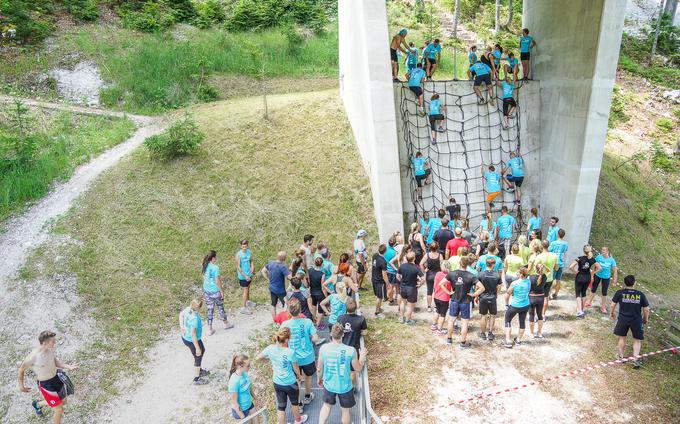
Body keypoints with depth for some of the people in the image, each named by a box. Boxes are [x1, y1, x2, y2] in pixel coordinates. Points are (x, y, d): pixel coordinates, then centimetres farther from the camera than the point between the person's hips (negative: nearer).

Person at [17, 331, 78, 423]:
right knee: (59, 410, 2)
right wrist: (20, 385, 1)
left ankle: (38, 404, 50)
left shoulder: (51, 348, -12)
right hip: (46, 384, -7)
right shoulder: (33, 357, -30)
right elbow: (21, 369, -10)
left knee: (64, 401, 26)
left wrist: (69, 367, -10)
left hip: (57, 378, 7)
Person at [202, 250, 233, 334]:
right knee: (220, 307, 14)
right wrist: (222, 291, -10)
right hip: (215, 291, -6)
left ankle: (210, 329, 19)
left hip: (206, 291, 6)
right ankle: (226, 324, 34)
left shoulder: (204, 266, -1)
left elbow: (204, 278, 9)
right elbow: (217, 281, -20)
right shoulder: (215, 268, -22)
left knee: (210, 309, 14)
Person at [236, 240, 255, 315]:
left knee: (248, 288, 24)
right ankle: (244, 308, 11)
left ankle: (248, 301, 48)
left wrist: (252, 269, -12)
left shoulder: (249, 252, -5)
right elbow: (238, 267, -20)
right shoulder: (238, 254, -22)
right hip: (242, 275, -6)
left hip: (249, 274, 6)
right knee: (245, 290, -1)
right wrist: (245, 276, -20)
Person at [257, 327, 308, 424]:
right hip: (290, 383, -3)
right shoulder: (290, 352, -30)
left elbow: (258, 357, 1)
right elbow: (296, 368, -13)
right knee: (295, 402, 26)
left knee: (281, 406, 19)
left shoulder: (270, 348, -17)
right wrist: (299, 376, 8)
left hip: (277, 383, 3)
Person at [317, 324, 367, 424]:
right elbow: (358, 368, -7)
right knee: (345, 410, 22)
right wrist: (362, 355, 10)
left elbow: (320, 368, -4)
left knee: (327, 405, 29)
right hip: (345, 387, -2)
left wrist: (319, 379, 15)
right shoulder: (351, 350, -23)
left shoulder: (323, 348, -17)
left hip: (329, 385, 2)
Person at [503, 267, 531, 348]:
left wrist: (506, 304, 3)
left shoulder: (514, 283, -22)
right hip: (525, 306, 4)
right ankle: (518, 340, 36)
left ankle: (508, 341, 10)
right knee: (522, 322, 20)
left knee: (508, 321, 14)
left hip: (515, 306, -4)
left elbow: (507, 294, -10)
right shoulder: (528, 282, -14)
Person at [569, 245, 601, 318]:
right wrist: (592, 273, 4)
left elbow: (571, 267, -26)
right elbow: (600, 268, -2)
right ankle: (581, 309, 28)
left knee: (578, 294, 3)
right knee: (583, 293, 19)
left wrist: (575, 271, -9)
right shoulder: (592, 259, -6)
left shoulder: (579, 258, -18)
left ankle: (579, 311, -10)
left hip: (579, 277, -4)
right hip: (588, 278, 4)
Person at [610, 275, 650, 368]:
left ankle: (621, 357, 26)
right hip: (636, 320, 0)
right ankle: (636, 358, 5)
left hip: (623, 319, 0)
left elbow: (612, 305, -6)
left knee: (622, 338, 17)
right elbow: (646, 309, -2)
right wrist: (646, 319, 16)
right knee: (637, 340, 16)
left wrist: (611, 313, 13)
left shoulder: (619, 293, -8)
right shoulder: (640, 294, -6)